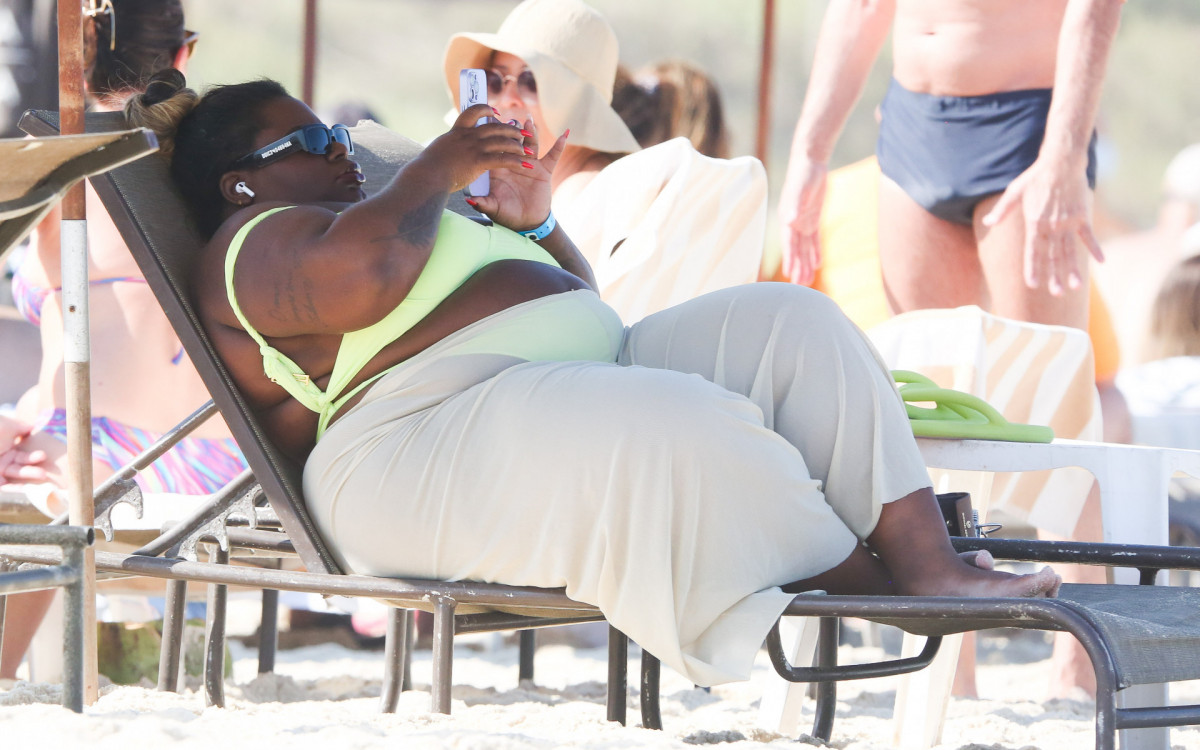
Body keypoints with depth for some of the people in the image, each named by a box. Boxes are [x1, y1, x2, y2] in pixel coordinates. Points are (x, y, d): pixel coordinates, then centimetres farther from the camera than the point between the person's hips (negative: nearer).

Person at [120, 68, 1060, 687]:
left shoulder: (401, 218, 34)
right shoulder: (252, 243, 5)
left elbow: (576, 305, 35)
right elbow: (364, 274, -19)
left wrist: (530, 221, 16)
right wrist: (436, 168, -2)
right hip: (434, 439, -10)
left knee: (784, 323, -9)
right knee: (686, 430, -34)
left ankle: (928, 561, -25)